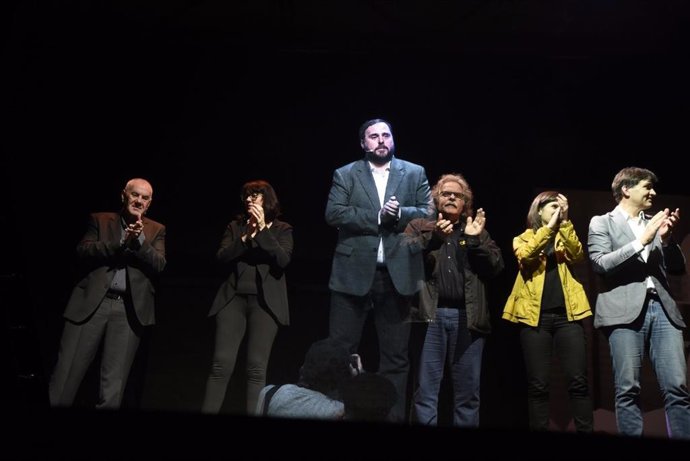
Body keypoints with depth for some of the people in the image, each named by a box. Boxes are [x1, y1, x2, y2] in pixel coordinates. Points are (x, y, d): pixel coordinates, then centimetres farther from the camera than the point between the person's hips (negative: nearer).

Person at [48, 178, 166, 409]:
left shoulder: (156, 230, 15)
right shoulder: (100, 219, 13)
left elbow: (159, 265, 1)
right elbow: (83, 251, -1)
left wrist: (140, 238, -13)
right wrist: (121, 242, -11)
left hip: (129, 309, 1)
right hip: (92, 303, 0)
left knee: (113, 385, 0)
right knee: (66, 374, -3)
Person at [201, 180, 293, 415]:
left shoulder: (282, 229, 8)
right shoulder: (236, 226, 13)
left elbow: (283, 260, -9)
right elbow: (221, 257, 0)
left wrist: (263, 230, -13)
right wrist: (246, 236, -10)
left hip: (265, 302, -2)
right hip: (234, 299, 2)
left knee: (257, 368, -4)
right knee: (221, 364, -4)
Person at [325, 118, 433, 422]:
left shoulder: (414, 173, 10)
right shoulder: (345, 175, 5)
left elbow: (429, 213, 2)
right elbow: (333, 214, -8)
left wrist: (400, 214, -15)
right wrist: (378, 217, -13)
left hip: (397, 275, 1)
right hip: (353, 274, -1)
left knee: (395, 356, 7)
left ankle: (394, 417, 15)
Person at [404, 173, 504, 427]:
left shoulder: (478, 231, 19)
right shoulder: (419, 226, 13)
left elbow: (497, 266, 7)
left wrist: (475, 240, -6)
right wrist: (432, 237, -16)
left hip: (466, 317, 2)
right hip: (431, 315, -2)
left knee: (468, 392, 5)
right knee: (426, 390, -3)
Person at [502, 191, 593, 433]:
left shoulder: (565, 238, 20)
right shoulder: (523, 238, 14)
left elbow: (577, 255, -3)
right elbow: (525, 255, -10)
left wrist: (564, 222, -8)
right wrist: (549, 226, -11)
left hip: (566, 314, 2)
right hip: (535, 315, -1)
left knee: (578, 380, -3)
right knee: (538, 384, -2)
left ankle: (586, 432, 0)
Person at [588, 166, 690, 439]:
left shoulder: (653, 223, 23)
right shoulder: (602, 223, 10)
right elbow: (601, 264, -5)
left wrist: (666, 238, 2)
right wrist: (641, 240, -8)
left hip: (662, 307, 4)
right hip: (626, 310, -4)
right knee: (628, 389, -7)